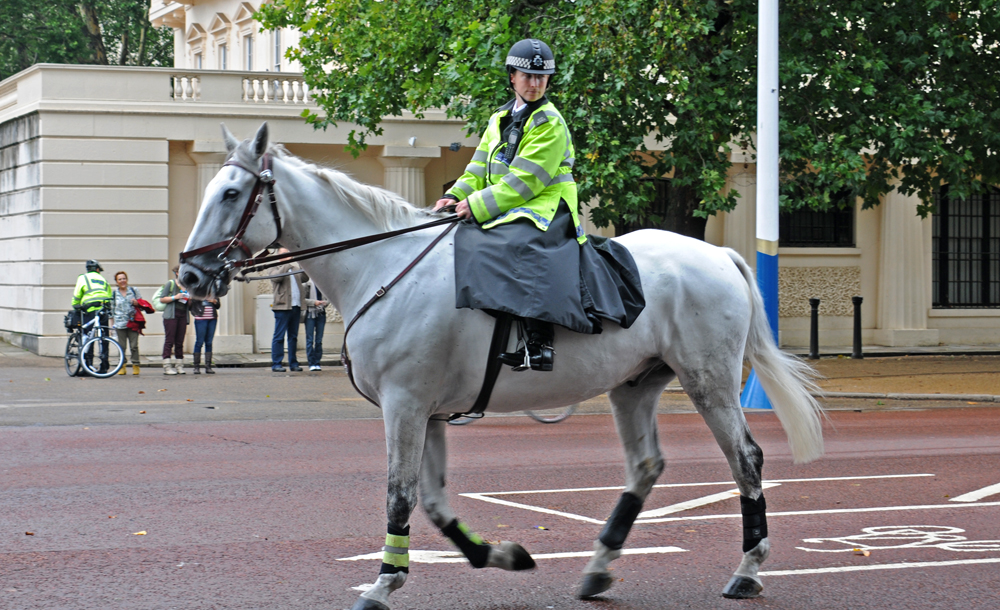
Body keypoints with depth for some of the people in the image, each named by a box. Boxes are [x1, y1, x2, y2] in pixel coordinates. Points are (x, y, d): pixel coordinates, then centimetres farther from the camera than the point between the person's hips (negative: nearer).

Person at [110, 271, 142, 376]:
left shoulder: (134, 291, 8)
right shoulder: (114, 293, 10)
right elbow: (112, 309, 14)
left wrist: (137, 303, -8)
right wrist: (112, 322, 9)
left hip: (132, 322, -1)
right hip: (120, 324, 1)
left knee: (134, 345, -4)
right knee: (122, 346, 1)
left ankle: (135, 366, 4)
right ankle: (122, 366, 8)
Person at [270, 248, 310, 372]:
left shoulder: (295, 268, 21)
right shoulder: (278, 269, 2)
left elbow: (304, 278, 6)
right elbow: (276, 278, -19)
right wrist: (287, 265, -24)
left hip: (296, 306, 6)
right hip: (282, 307, -6)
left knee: (293, 336, 10)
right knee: (279, 336, -6)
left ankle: (293, 363, 15)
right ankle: (276, 364, -5)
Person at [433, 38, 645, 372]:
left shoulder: (550, 123, -8)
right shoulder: (500, 119, 19)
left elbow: (525, 181, -15)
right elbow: (479, 169, 18)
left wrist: (478, 206, -18)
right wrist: (456, 196, -2)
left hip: (544, 208, -9)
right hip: (503, 212, 9)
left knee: (518, 246, -36)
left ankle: (538, 343, -45)